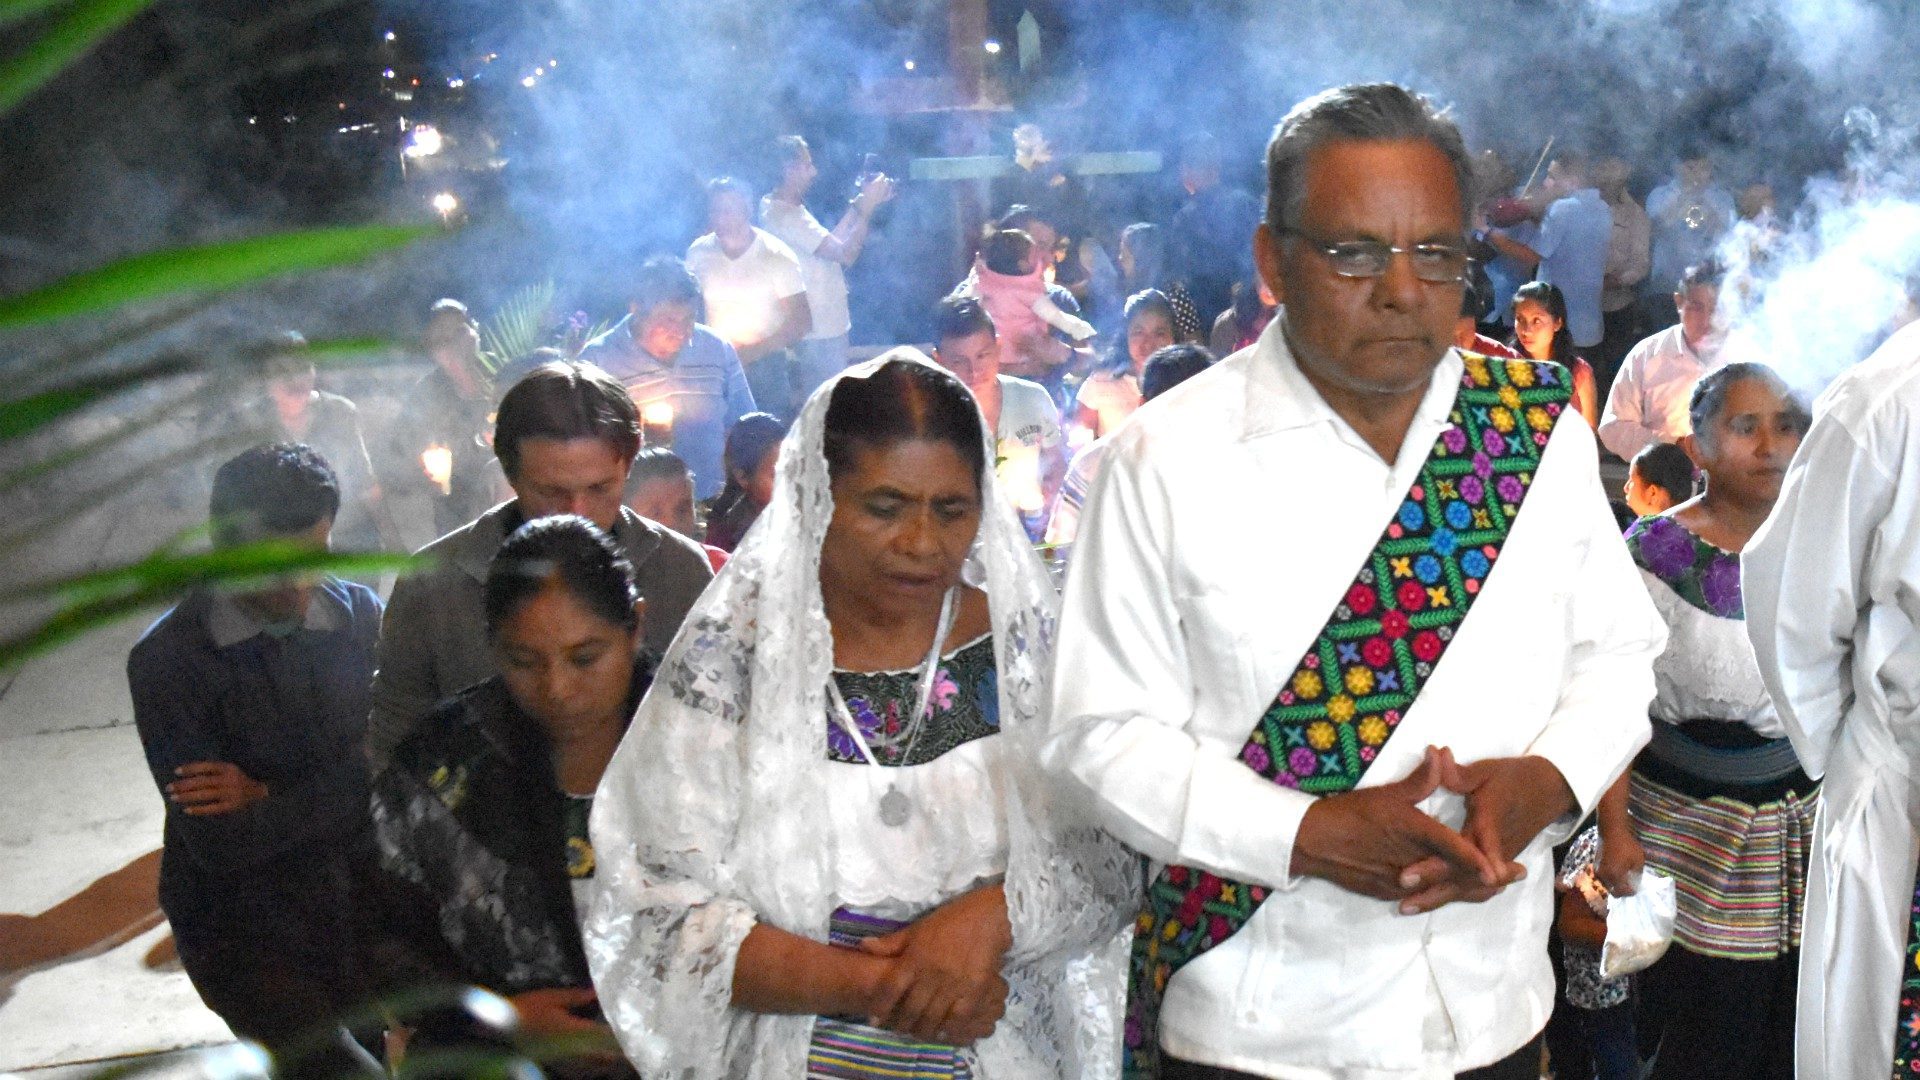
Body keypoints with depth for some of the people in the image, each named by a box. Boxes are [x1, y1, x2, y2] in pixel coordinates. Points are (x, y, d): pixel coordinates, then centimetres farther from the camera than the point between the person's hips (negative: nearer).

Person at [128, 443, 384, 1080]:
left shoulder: (360, 615, -3)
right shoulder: (169, 659, -13)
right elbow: (221, 843, -19)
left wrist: (269, 798, -17)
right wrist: (337, 795, -14)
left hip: (362, 902, 4)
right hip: (242, 926, -4)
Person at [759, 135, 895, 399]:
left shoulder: (775, 207, 11)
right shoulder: (786, 216, -22)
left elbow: (831, 242, 12)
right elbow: (845, 254, -23)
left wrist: (860, 203, 8)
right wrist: (867, 206, -15)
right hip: (819, 334, -11)